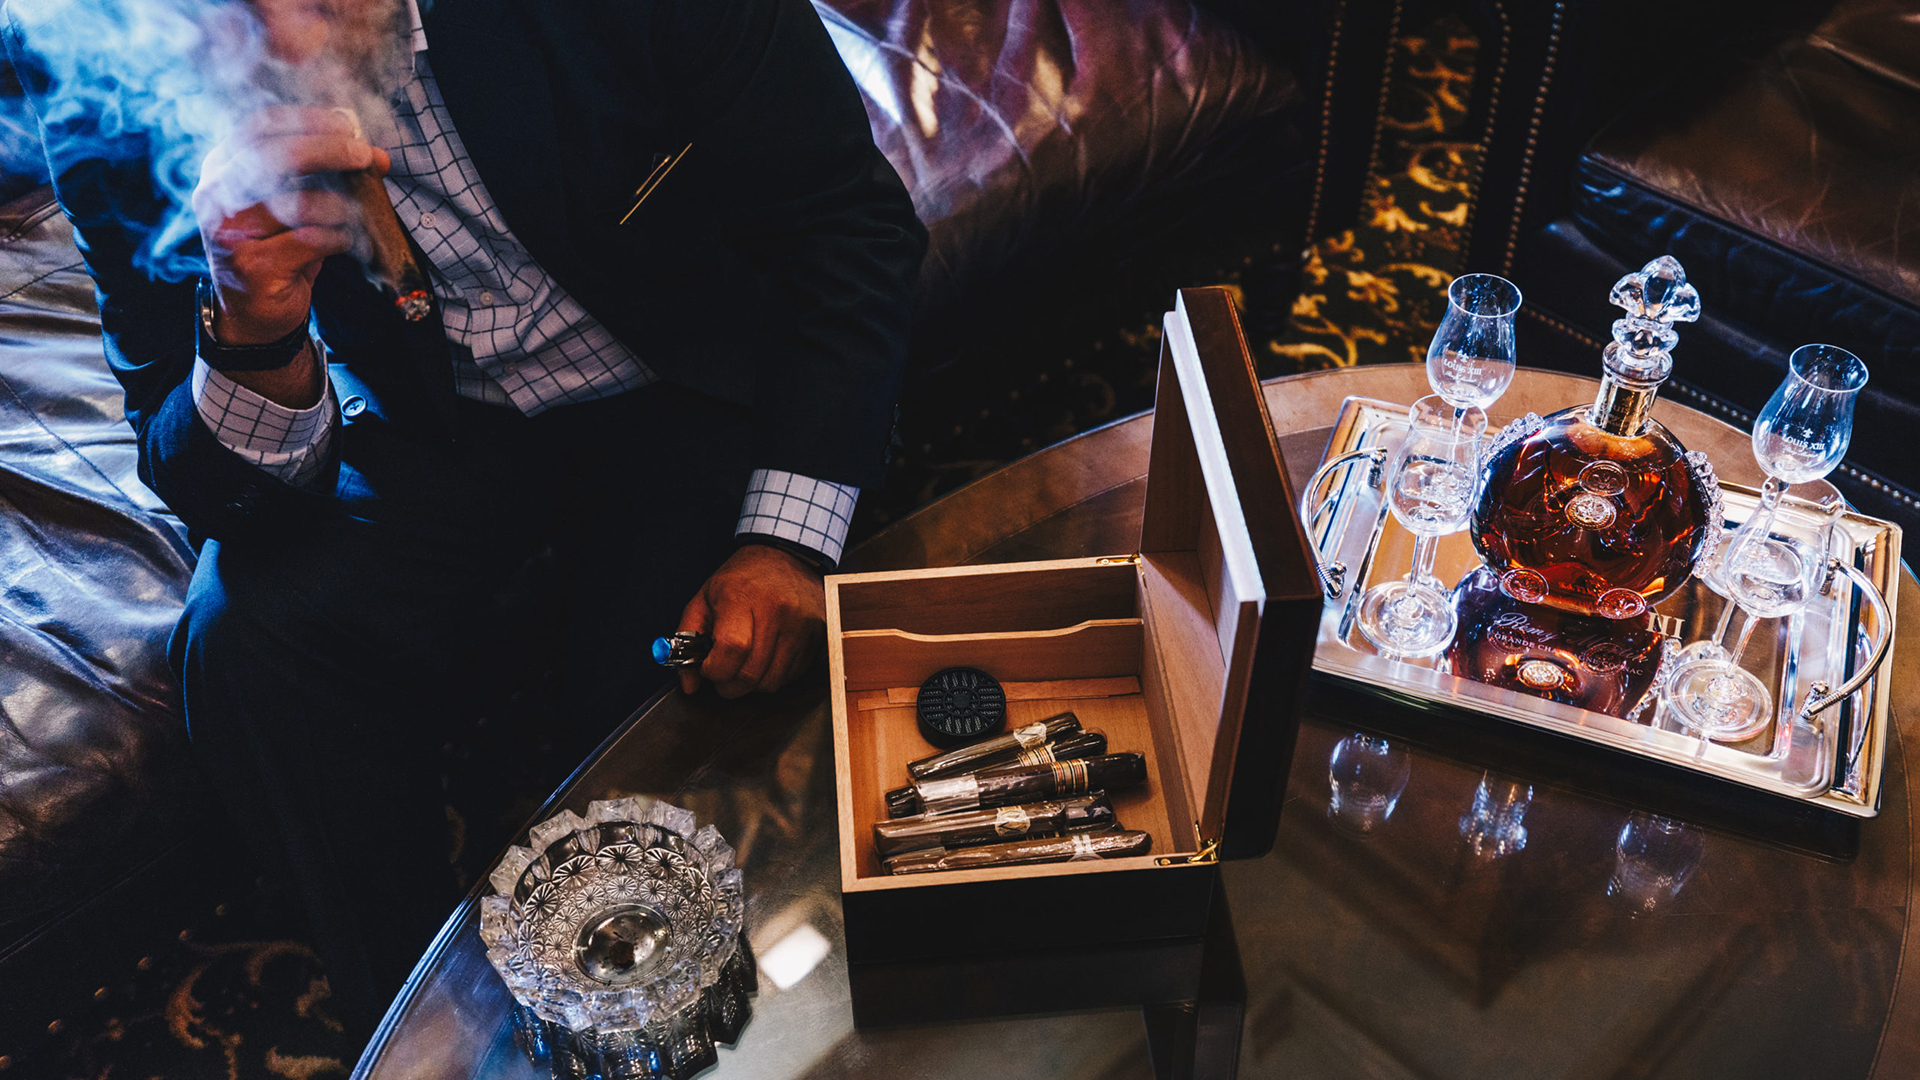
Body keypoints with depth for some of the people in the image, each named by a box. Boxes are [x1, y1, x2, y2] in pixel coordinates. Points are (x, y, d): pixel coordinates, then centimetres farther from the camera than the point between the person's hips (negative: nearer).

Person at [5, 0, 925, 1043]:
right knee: (245, 637, -22)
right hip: (437, 425, 2)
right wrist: (252, 331, -40)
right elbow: (215, 496, -15)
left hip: (689, 387, -1)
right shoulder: (109, 105, -20)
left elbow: (848, 218, -15)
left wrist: (787, 536, -24)